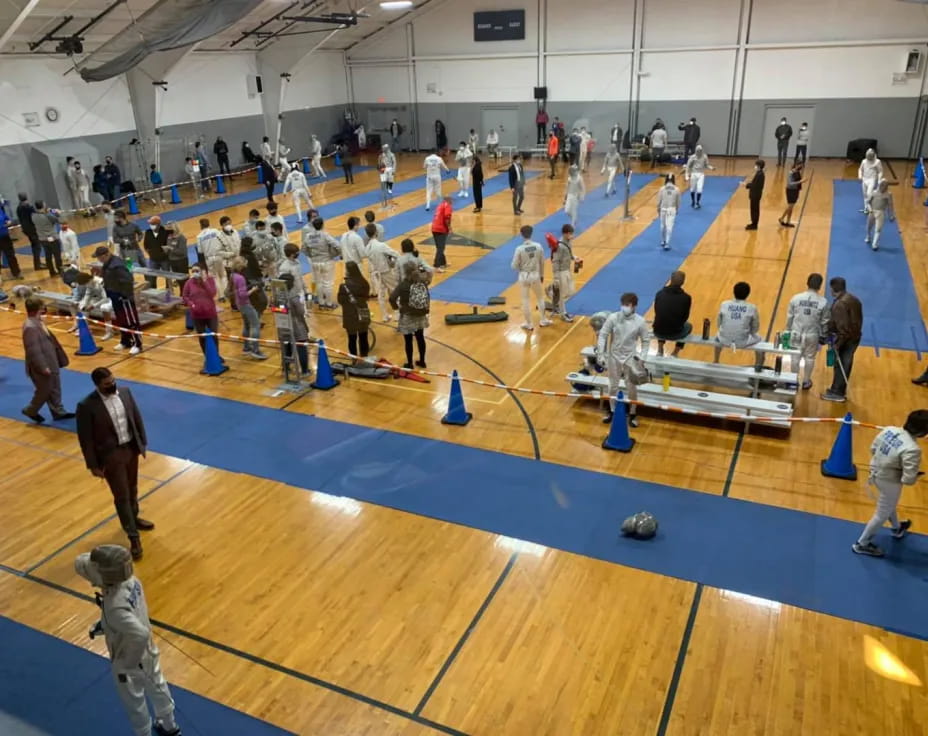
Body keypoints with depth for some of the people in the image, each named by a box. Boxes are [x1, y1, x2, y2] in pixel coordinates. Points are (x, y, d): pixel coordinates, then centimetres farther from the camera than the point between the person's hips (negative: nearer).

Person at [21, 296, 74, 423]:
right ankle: (31, 410, 27)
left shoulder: (37, 322, 3)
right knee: (45, 390, 6)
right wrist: (43, 367, -24)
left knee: (55, 389, 18)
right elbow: (34, 351, -27)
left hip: (50, 362, 10)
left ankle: (58, 412, 30)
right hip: (42, 366, -10)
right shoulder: (30, 327, -28)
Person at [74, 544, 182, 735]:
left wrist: (130, 662, -27)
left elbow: (140, 634, -45)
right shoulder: (129, 580, -19)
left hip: (128, 662, -7)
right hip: (147, 651, 7)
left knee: (135, 705, 22)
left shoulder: (116, 608, -40)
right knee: (157, 688, 30)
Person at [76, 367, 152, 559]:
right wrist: (93, 465, -10)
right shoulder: (87, 406, -20)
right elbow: (85, 438, -14)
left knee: (132, 489, 23)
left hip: (131, 448, 5)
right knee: (122, 496, 2)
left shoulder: (125, 392, -5)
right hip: (110, 455, -5)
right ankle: (134, 537, 12)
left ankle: (134, 518, 47)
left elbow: (137, 417, 8)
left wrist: (143, 442, 11)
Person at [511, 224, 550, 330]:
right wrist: (542, 275, 17)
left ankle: (529, 324, 17)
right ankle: (543, 320, 30)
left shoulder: (519, 249, -16)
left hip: (524, 276, -2)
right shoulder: (538, 246, -8)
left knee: (526, 300, 10)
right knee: (540, 298, 21)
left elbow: (514, 266, -12)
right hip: (535, 275, 2)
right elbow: (542, 262, 2)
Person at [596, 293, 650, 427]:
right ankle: (612, 411, 36)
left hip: (630, 358, -1)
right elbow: (602, 335, -9)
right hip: (614, 357, 1)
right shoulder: (613, 318, -16)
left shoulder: (640, 321, -15)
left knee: (631, 388, 10)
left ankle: (632, 414, 29)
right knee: (613, 386, 17)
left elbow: (645, 340, -4)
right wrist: (600, 353, -14)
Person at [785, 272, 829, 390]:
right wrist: (823, 336, 11)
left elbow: (790, 317, -3)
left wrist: (788, 331, 11)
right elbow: (825, 321, -4)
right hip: (813, 335, 0)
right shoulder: (823, 302, -13)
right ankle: (806, 382, 28)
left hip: (796, 333, 0)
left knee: (795, 357, 14)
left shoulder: (796, 298, -12)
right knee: (810, 358, 17)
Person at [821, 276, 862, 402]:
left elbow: (842, 327, -26)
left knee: (840, 365, 4)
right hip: (855, 336, 9)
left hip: (846, 339, -9)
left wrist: (837, 343, -18)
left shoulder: (840, 304, -24)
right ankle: (840, 391, 30)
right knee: (846, 365, 18)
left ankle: (837, 393, 16)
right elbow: (857, 320, 13)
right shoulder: (854, 299, 6)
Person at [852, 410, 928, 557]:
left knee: (889, 505, 35)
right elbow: (908, 479, -29)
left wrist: (885, 461, 8)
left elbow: (873, 449, 2)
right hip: (890, 482, -8)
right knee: (882, 514, 15)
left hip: (877, 473, 8)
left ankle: (898, 529, 63)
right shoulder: (912, 449, -33)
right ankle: (862, 544, 30)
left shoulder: (889, 430, -13)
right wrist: (916, 475, -8)